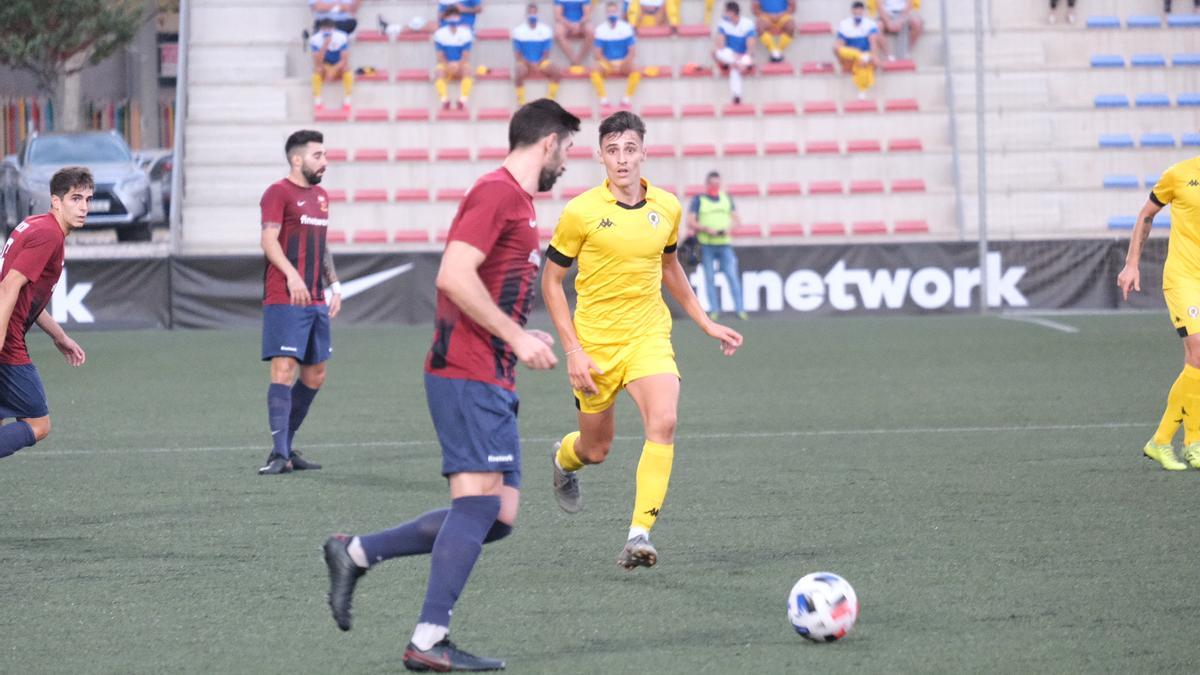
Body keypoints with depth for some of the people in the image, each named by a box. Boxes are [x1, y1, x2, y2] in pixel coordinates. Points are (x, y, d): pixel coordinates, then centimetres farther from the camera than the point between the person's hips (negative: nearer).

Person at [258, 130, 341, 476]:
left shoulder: (320, 195, 19)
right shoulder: (278, 193, -6)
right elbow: (269, 240, -16)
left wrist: (334, 284, 16)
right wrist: (291, 275, -29)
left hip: (316, 301, 9)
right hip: (284, 300, -9)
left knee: (315, 375, 10)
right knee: (285, 370, -12)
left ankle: (286, 447, 19)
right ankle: (279, 454, -13)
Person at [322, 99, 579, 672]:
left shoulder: (517, 201, 21)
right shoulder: (496, 194, -11)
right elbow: (454, 276, -22)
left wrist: (523, 336, 16)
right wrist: (517, 338, -18)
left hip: (493, 383, 10)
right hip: (468, 375, -10)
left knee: (497, 517, 5)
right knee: (480, 499, -14)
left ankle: (355, 554, 11)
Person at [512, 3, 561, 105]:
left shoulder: (546, 30, 0)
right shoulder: (518, 31, -3)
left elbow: (546, 53, -1)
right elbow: (517, 54, -3)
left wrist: (537, 64, -16)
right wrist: (529, 64, -16)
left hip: (541, 62, 2)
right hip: (525, 62, -2)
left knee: (558, 73, -24)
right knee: (519, 73, -35)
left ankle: (550, 101, -9)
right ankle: (521, 102, -21)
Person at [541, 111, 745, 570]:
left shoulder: (667, 208, 1)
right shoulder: (581, 211, -11)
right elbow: (551, 280, -3)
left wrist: (705, 323, 18)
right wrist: (572, 350, -10)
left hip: (649, 336, 2)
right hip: (595, 342, -2)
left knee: (663, 422, -24)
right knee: (596, 449, 10)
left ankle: (640, 534, -21)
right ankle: (565, 458, 49)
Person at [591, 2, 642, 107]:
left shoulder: (626, 28, -2)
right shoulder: (600, 30, -1)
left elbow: (632, 52, -2)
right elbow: (598, 53, -2)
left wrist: (622, 65, -16)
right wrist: (610, 66, -16)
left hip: (623, 63, 0)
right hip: (607, 63, 0)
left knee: (636, 71, -31)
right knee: (595, 71, -31)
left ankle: (627, 98, -22)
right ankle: (603, 98, -26)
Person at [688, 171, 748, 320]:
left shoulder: (727, 199, 14)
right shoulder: (698, 200, 4)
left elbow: (737, 220, 16)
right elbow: (690, 222, -1)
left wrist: (730, 228, -5)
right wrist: (706, 229, -15)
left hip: (725, 243, 2)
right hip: (706, 245, -2)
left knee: (732, 276, -7)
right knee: (710, 278, 0)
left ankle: (740, 309, -7)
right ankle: (714, 310, 4)